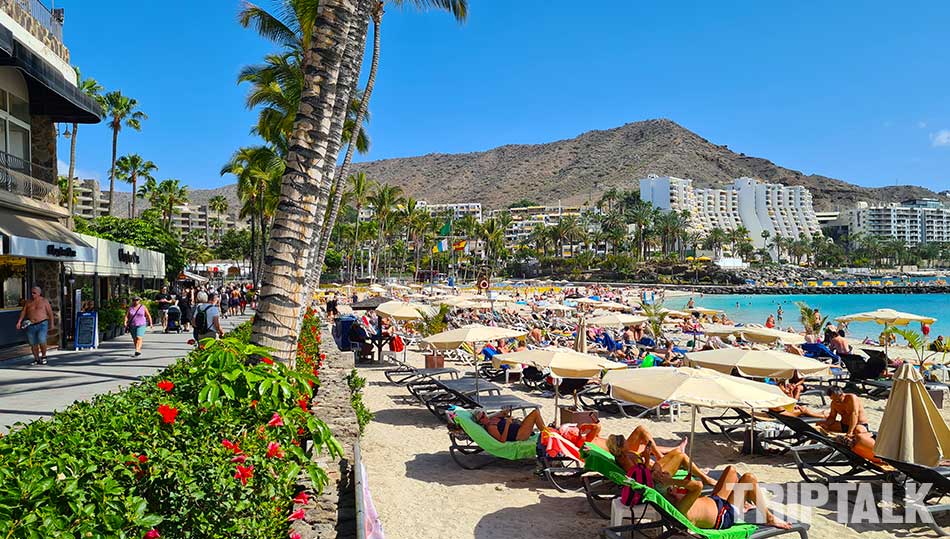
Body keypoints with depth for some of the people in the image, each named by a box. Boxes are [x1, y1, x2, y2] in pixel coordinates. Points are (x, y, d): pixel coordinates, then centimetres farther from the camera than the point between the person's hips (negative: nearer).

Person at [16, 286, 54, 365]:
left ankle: (43, 356, 0)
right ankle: (36, 359, 18)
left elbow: (50, 313, 4)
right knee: (33, 344, 5)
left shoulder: (44, 301, 3)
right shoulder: (28, 302, 10)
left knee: (42, 341, -19)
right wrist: (19, 321, -10)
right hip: (31, 325, 4)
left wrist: (51, 324, 0)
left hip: (42, 324, -4)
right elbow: (23, 312, 4)